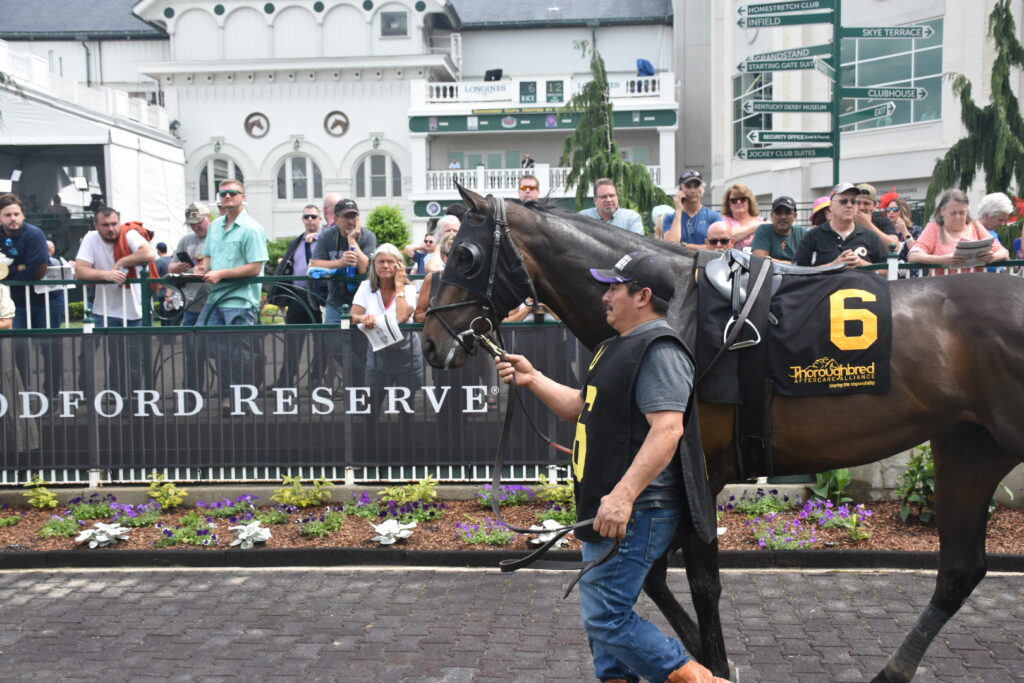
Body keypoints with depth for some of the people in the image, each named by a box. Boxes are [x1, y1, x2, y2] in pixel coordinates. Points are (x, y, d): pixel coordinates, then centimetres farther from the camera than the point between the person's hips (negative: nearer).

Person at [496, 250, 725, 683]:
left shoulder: (658, 351, -17)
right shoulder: (619, 346, 17)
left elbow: (667, 430, -27)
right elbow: (583, 409, 23)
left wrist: (623, 496, -33)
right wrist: (532, 379, 13)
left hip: (635, 513, -11)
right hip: (606, 508, 11)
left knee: (606, 618, -8)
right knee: (602, 615, 17)